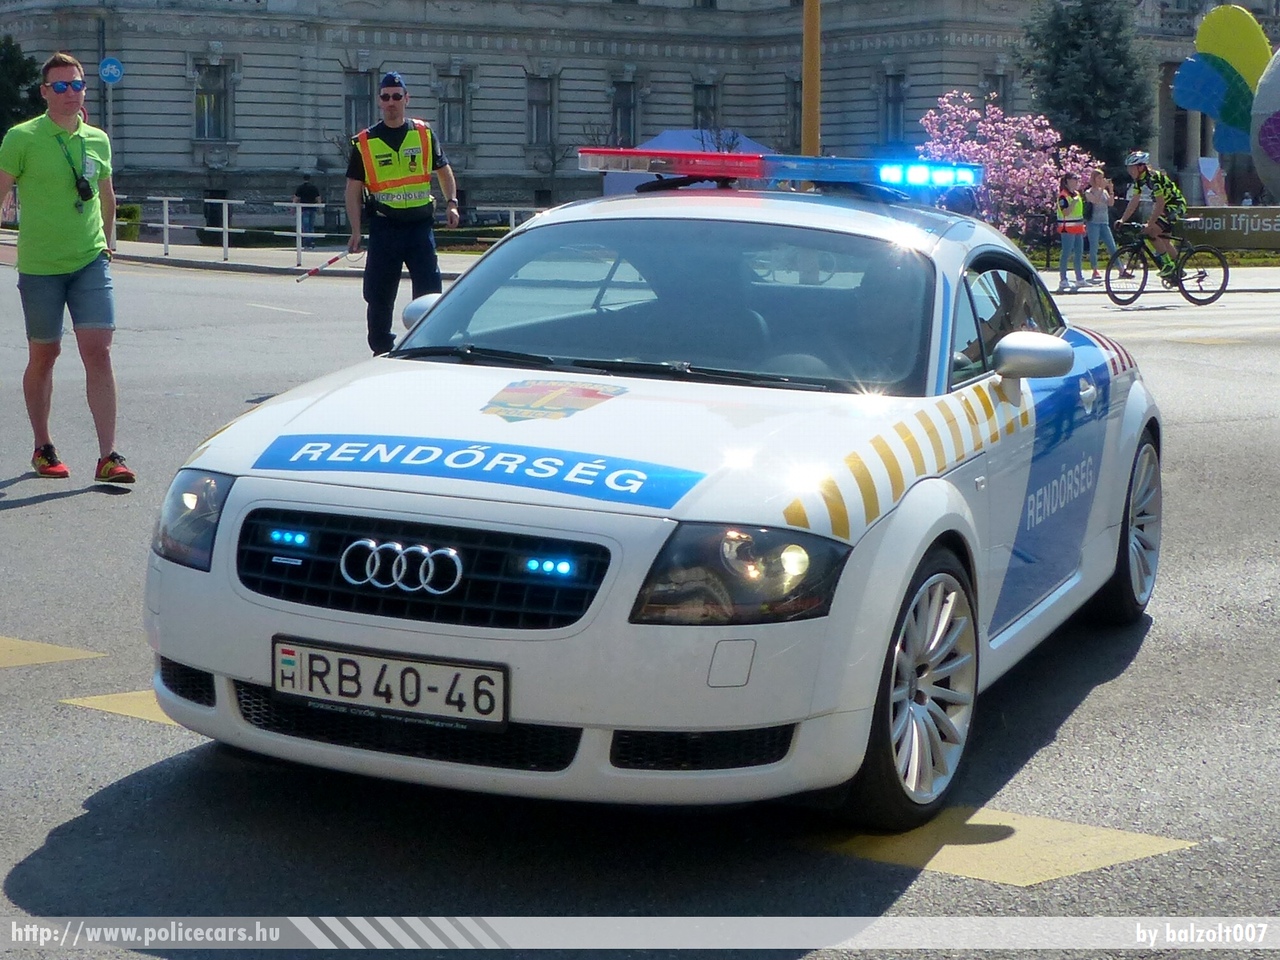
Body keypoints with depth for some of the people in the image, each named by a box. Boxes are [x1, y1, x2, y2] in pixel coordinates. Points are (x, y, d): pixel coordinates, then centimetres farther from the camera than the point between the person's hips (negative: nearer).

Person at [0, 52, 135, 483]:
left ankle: (108, 456, -10)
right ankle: (43, 449, 26)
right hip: (40, 267, -2)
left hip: (90, 262, 3)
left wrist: (107, 241, 29)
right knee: (44, 355, 9)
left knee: (98, 351, -8)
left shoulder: (98, 140, 7)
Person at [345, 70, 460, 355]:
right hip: (384, 227, 0)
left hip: (420, 225, 0)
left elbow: (444, 170, 19)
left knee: (430, 293, -5)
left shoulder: (424, 134, 7)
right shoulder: (365, 142, 4)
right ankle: (381, 350, 18)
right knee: (379, 295, 5)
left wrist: (452, 203, 3)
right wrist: (356, 231, -3)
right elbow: (353, 189, 5)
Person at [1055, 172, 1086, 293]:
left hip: (1078, 229, 9)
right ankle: (1063, 281, -4)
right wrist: (1074, 202, -29)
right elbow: (1066, 212, -20)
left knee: (1079, 254, 10)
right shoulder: (1063, 195, -11)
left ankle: (1080, 279, 17)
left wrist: (1082, 226, 21)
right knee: (1066, 254, -7)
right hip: (1067, 229, -9)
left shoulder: (1077, 194, 16)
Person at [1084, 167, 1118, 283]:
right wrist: (1101, 188, -21)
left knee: (1112, 247, 2)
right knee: (1094, 248, -4)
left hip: (1104, 222, 5)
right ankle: (1095, 272, 3)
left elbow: (1111, 203, 1)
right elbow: (1095, 200, -21)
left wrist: (1111, 190, -8)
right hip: (1093, 222, -5)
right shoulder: (1089, 192, -2)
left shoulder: (1105, 191, 14)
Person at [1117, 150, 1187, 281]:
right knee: (1163, 239, 13)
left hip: (1175, 205, -10)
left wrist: (1150, 224, -34)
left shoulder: (1153, 177, -27)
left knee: (1152, 232, -21)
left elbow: (1160, 203, -31)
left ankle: (1168, 265, -11)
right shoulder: (1139, 179, -1)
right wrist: (1122, 220, -4)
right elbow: (1134, 201, 3)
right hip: (1165, 207, 10)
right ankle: (1177, 270, 25)